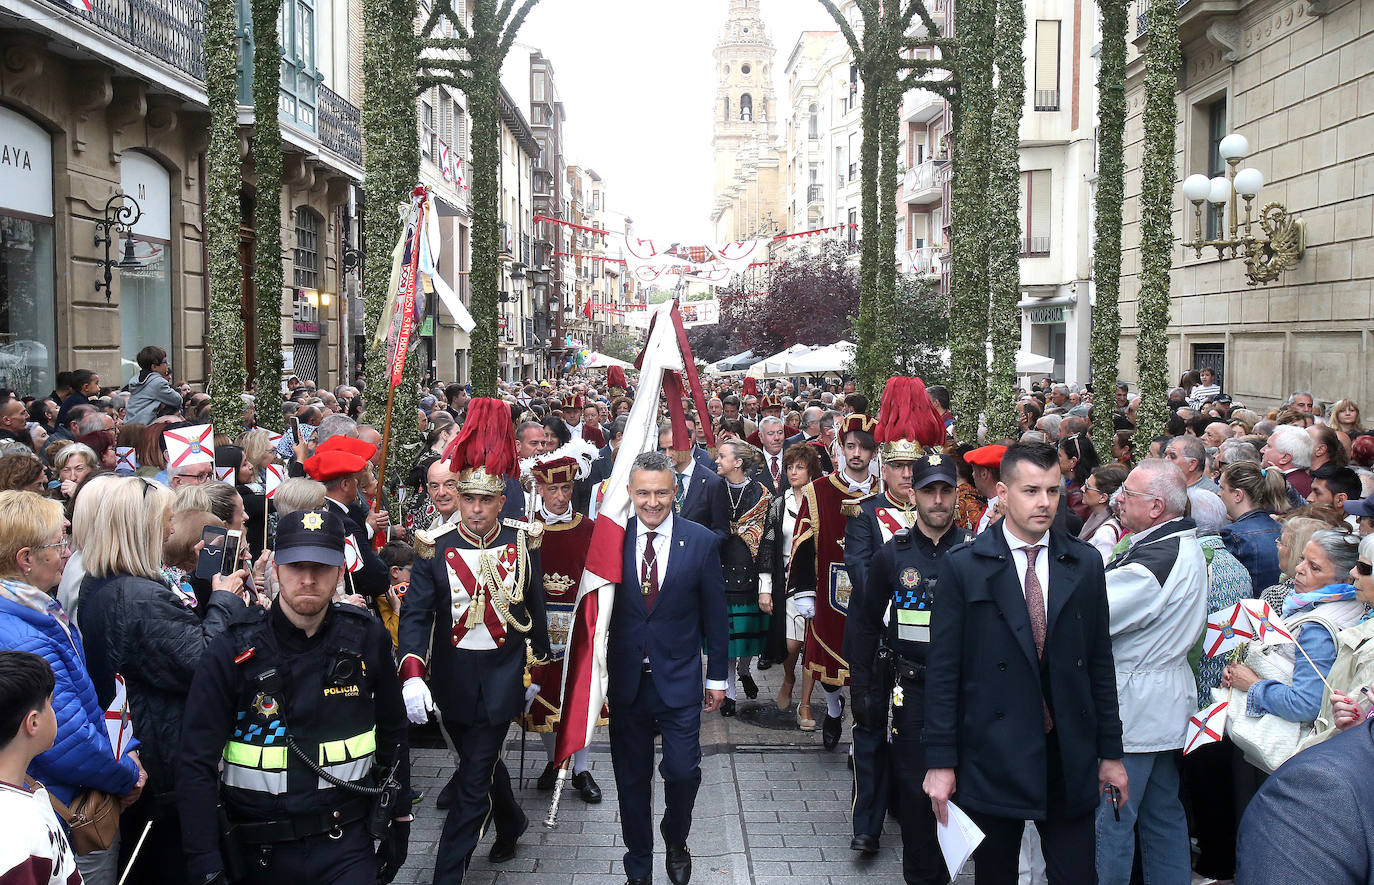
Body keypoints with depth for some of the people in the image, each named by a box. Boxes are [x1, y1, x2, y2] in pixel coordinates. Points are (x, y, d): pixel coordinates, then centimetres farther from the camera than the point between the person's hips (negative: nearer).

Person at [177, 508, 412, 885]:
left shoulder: (367, 638, -5)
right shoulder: (232, 652, -11)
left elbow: (392, 731, 7)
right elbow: (198, 765, -10)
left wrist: (399, 821, 9)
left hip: (346, 845, 1)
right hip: (259, 853, 0)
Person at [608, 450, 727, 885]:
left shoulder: (701, 542, -5)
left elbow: (715, 615, 1)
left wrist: (717, 676, 4)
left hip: (679, 680, -1)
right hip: (626, 681, 1)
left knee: (683, 771, -4)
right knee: (632, 779, 12)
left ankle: (676, 841, 28)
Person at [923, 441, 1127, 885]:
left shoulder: (1085, 563, 4)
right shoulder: (962, 566, -6)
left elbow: (1100, 661, 8)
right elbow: (942, 669, -6)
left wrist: (1110, 751, 8)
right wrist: (941, 761, -8)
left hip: (1070, 758, 2)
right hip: (992, 758, -2)